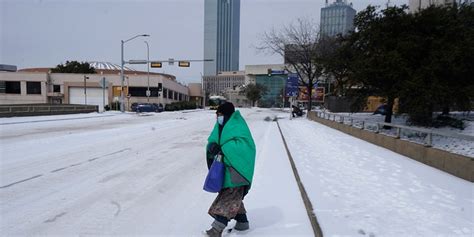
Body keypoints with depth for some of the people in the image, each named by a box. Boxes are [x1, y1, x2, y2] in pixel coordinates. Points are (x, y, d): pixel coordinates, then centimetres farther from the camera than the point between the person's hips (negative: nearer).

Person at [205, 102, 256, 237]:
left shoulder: (238, 126, -15)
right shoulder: (221, 126, 9)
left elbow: (242, 144, -26)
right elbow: (212, 139, 6)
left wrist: (223, 149, -29)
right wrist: (213, 146, -17)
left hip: (237, 167, -9)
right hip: (227, 166, 9)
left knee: (230, 196, -7)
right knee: (233, 196, 16)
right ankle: (242, 222, 31)